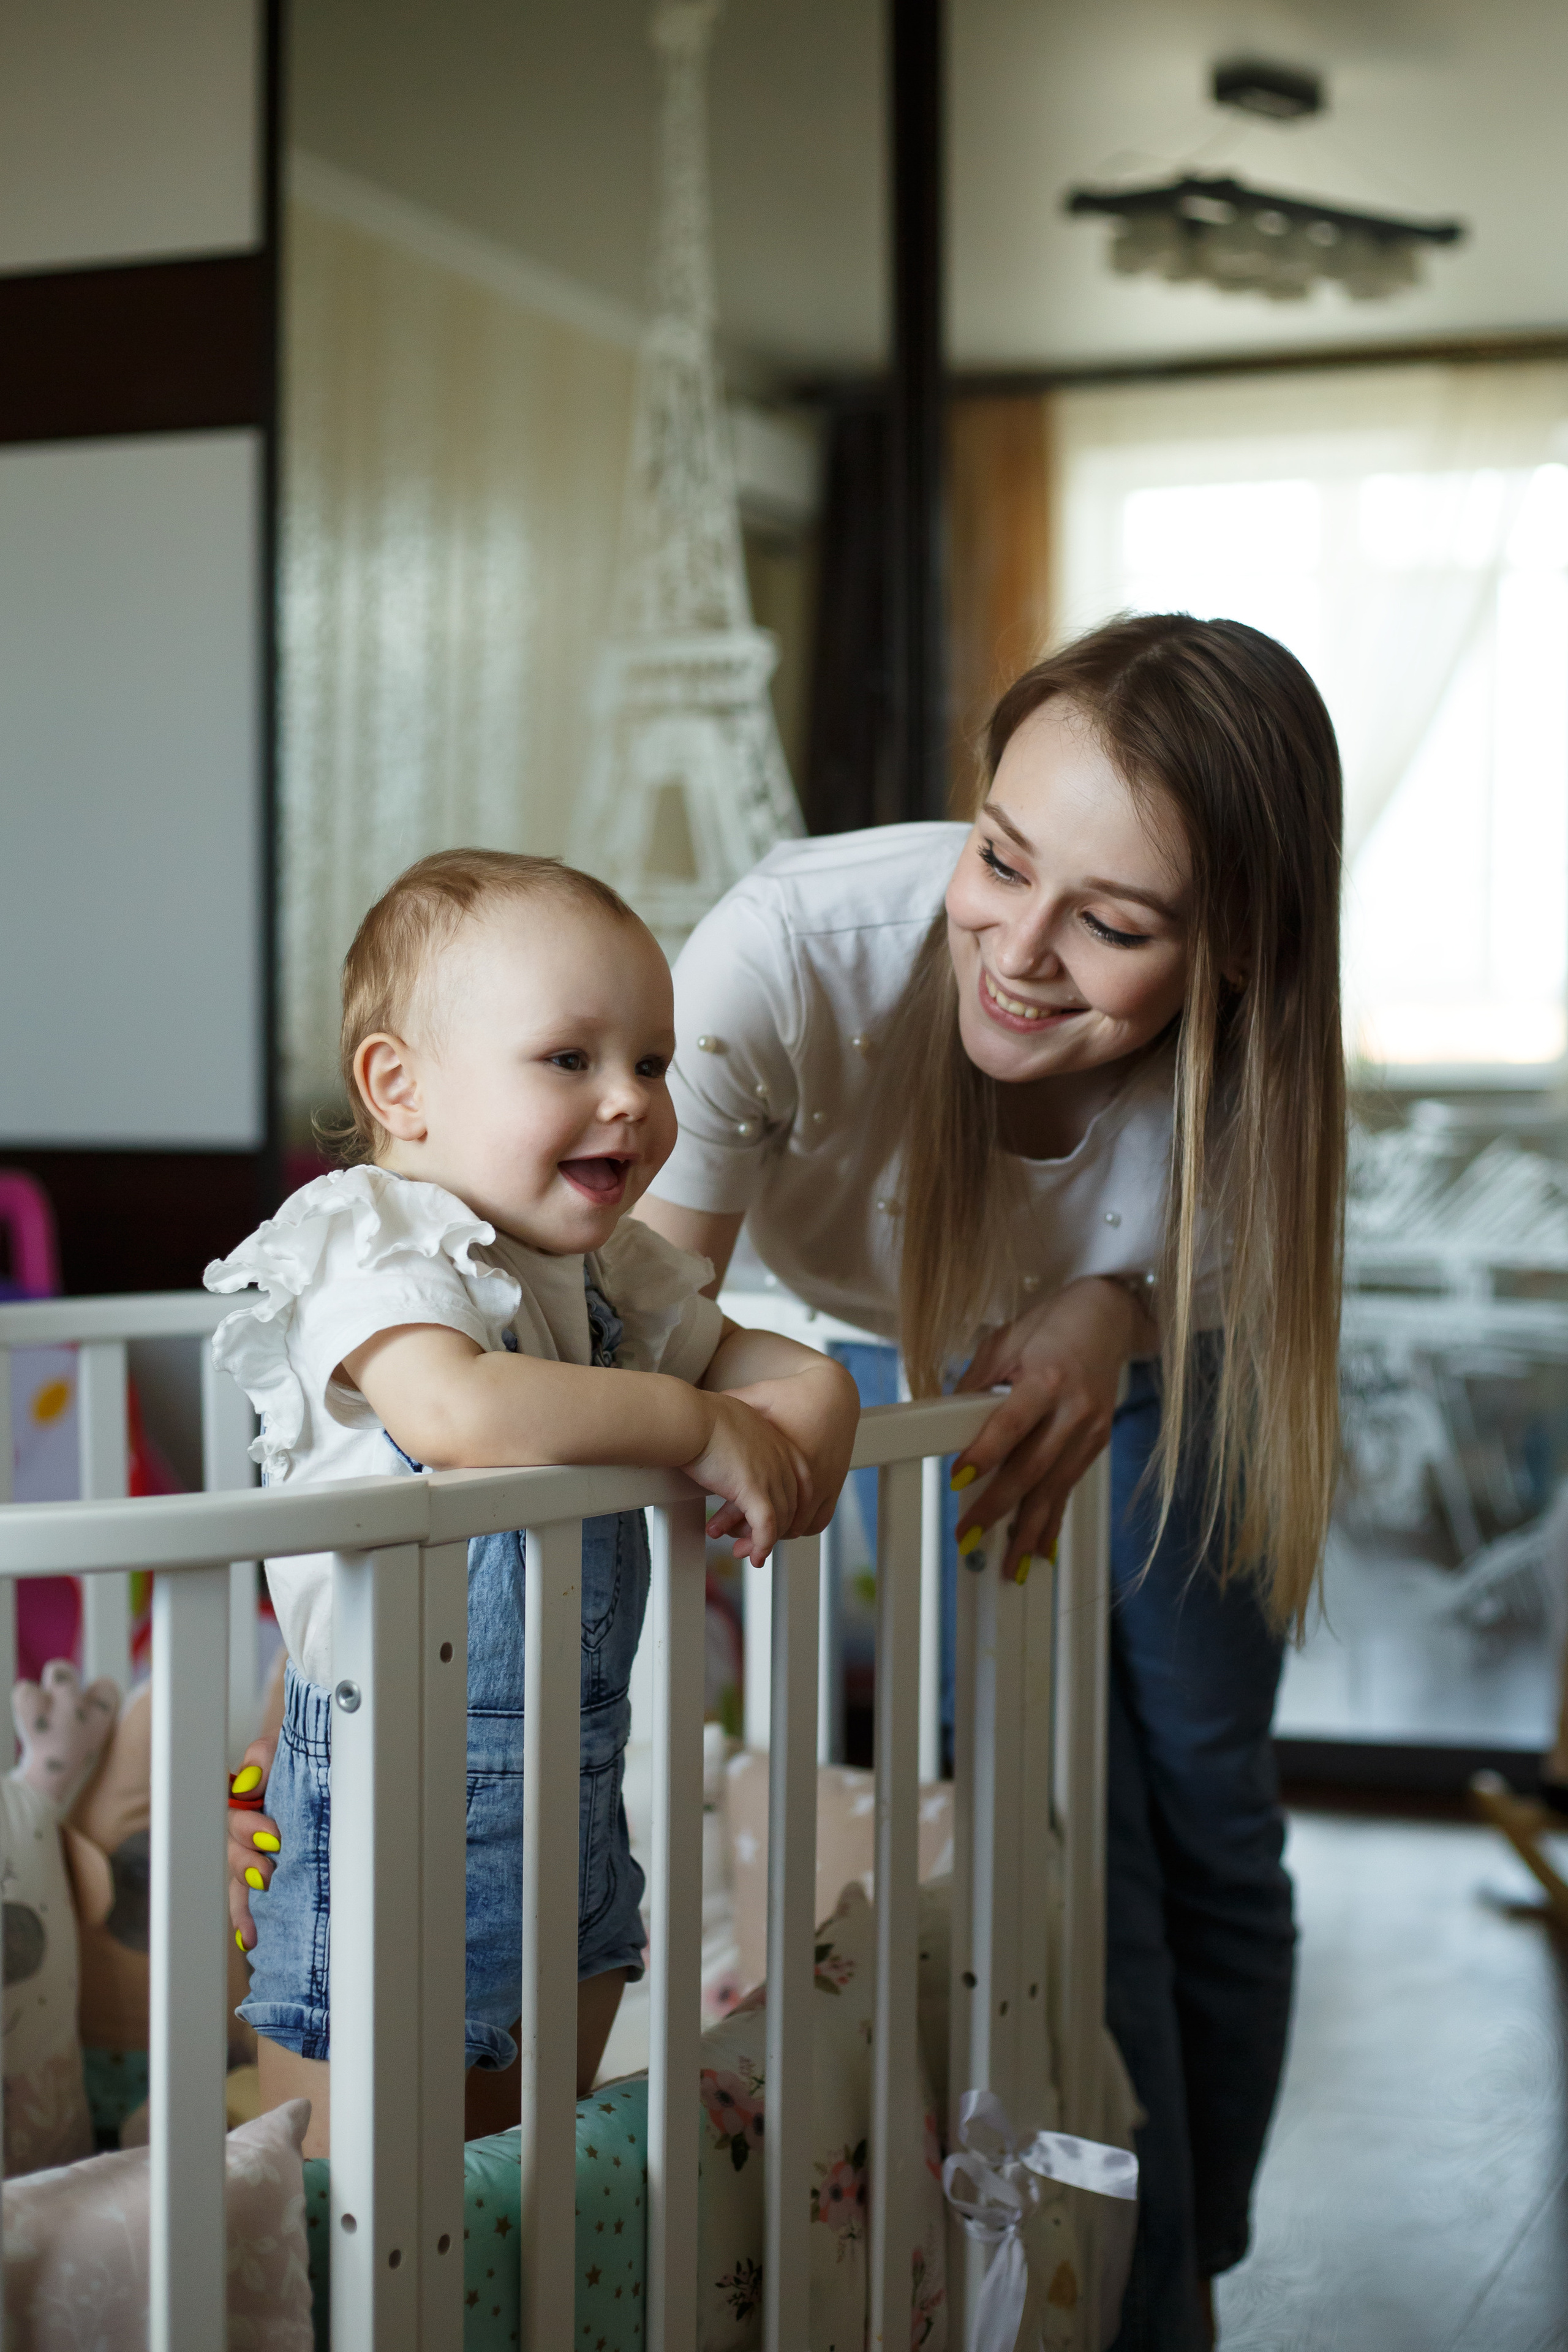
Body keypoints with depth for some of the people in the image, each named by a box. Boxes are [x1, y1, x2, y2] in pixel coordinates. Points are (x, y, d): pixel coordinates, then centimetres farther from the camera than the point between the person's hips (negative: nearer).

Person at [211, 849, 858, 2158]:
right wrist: (699, 1426, -26)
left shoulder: (618, 1276, 8)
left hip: (574, 1797, 8)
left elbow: (751, 1357, 21)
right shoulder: (373, 1246, -17)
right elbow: (456, 1412, -36)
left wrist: (808, 1410, -4)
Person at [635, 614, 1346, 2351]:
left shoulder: (1253, 1040, -34)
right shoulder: (794, 951, -42)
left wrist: (1114, 1307, -36)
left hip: (1144, 1370, 2)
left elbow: (1222, 1266, -13)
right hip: (884, 1371, -2)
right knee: (1069, 1839, -10)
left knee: (1210, 1831, 6)